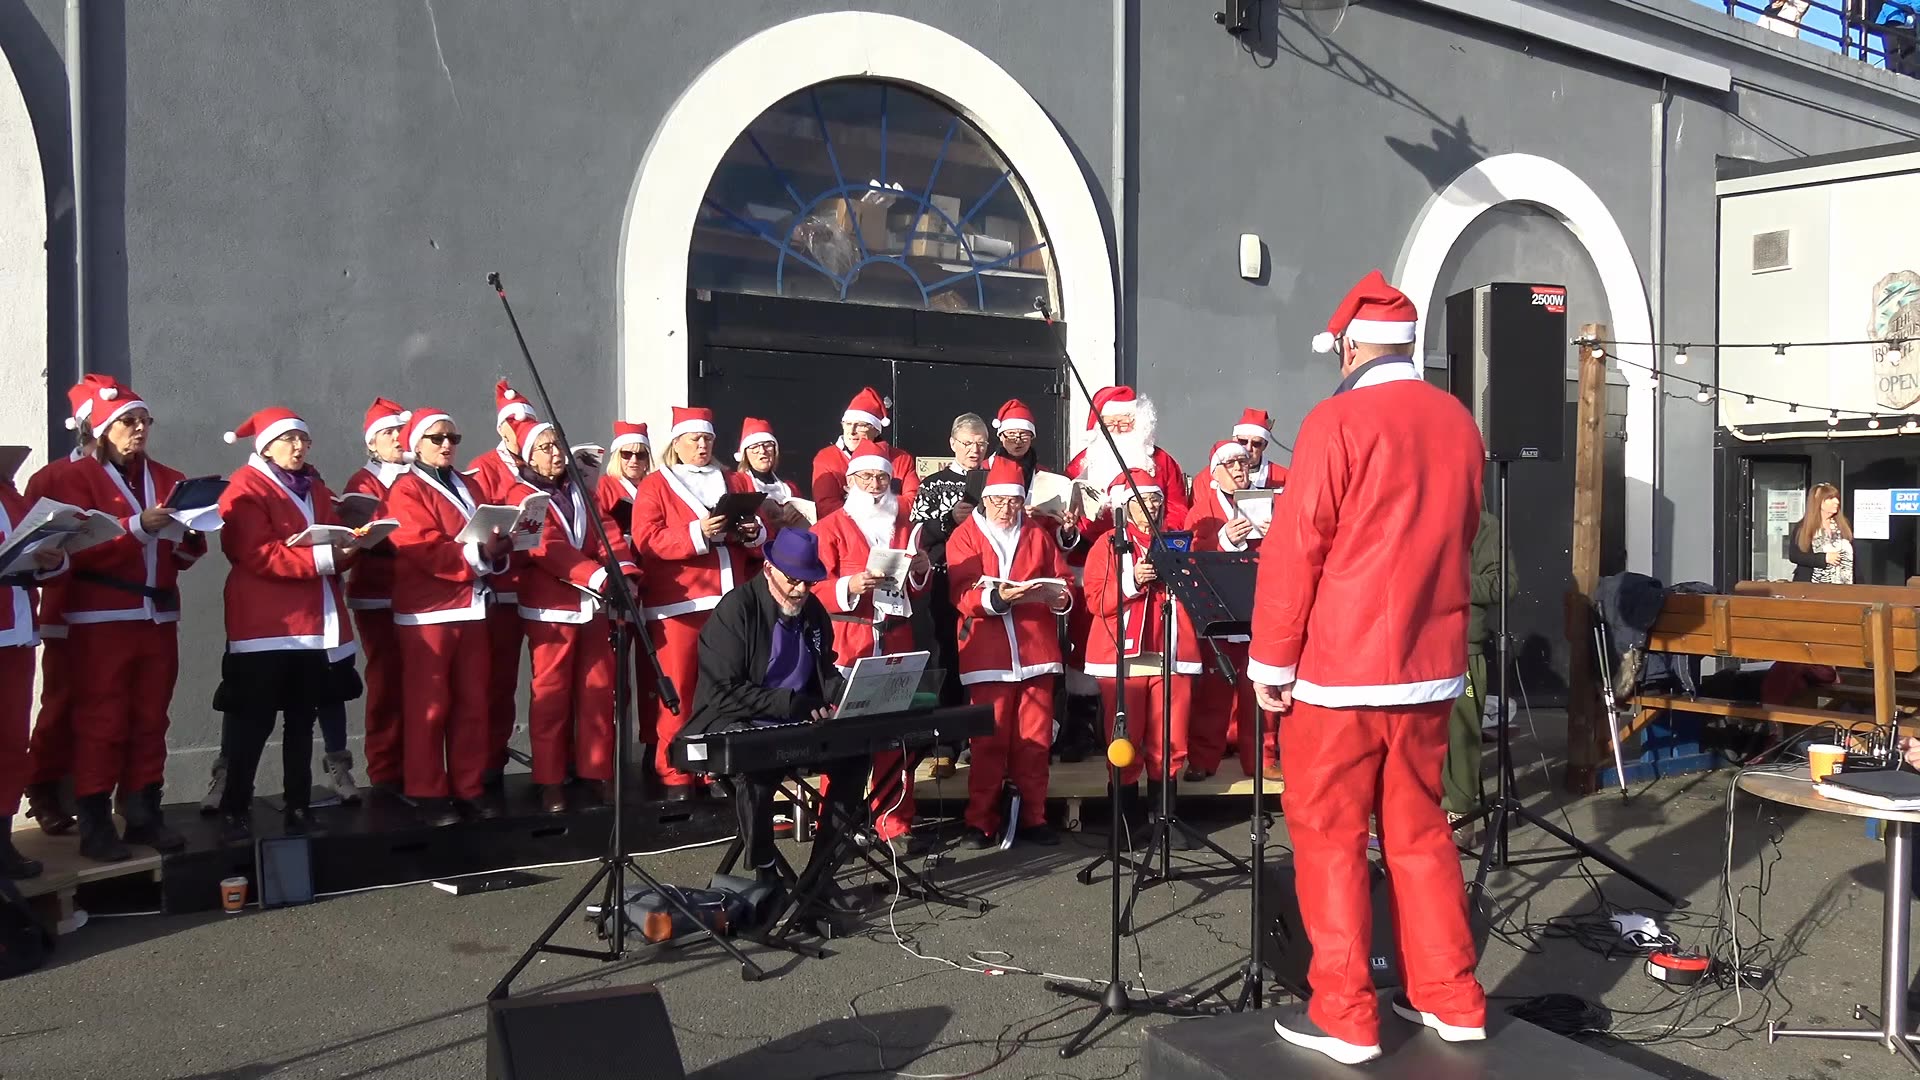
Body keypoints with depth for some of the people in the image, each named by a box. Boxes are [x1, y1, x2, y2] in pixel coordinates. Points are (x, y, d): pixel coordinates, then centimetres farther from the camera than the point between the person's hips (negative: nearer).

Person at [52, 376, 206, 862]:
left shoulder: (168, 480, 15)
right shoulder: (75, 479, 0)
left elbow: (188, 554, 14)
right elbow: (77, 548, -13)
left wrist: (187, 536, -8)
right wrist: (138, 527, -23)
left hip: (159, 616, 5)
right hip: (101, 619, -5)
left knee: (151, 719, 7)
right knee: (102, 721, -4)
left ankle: (143, 815, 13)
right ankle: (95, 824, 0)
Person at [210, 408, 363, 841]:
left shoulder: (315, 488, 19)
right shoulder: (246, 488, -4)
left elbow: (334, 550, 17)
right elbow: (259, 555, -16)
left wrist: (347, 548, -7)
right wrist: (320, 557, -24)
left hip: (316, 622, 7)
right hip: (265, 624, -7)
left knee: (302, 719, 11)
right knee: (251, 723, -4)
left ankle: (298, 807, 17)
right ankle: (234, 811, 3)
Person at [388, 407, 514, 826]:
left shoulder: (465, 486, 19)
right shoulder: (406, 491, -5)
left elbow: (484, 535, 16)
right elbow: (424, 550, -16)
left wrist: (499, 549, -6)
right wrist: (476, 553, -24)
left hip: (471, 608, 7)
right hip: (426, 612, -7)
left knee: (473, 703, 9)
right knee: (428, 705, -2)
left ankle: (469, 786, 17)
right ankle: (426, 793, 6)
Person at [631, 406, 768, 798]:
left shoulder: (736, 483, 19)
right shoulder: (654, 486, 6)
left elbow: (763, 534, 18)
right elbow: (646, 539, -8)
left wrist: (753, 533, -5)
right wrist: (698, 533, -19)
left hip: (731, 602, 4)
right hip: (678, 604, -3)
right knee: (677, 691, -3)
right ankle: (675, 776, 3)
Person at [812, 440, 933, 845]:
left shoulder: (905, 528, 18)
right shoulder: (830, 528, 2)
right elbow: (814, 587, -5)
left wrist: (921, 571, 1)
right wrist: (848, 587, -22)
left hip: (895, 643, 4)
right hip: (847, 643, -4)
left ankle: (895, 822, 10)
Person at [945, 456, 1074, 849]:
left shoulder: (1039, 535, 15)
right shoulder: (964, 537, 5)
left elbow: (1063, 581, 10)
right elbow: (962, 596, -7)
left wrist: (1059, 597, -12)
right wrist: (997, 596, -24)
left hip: (1036, 650, 3)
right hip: (987, 653, -3)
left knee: (1034, 739, 4)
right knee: (989, 740, -1)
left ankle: (1032, 818, 13)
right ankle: (981, 821, 8)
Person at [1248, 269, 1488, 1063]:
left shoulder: (1337, 420, -12)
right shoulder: (1459, 424, 6)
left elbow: (1294, 547, -13)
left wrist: (1271, 659, -7)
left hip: (1339, 669, -6)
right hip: (1430, 666, 6)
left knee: (1330, 837, 4)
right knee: (1419, 831, 17)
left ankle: (1345, 1017, 9)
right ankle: (1450, 999, 23)